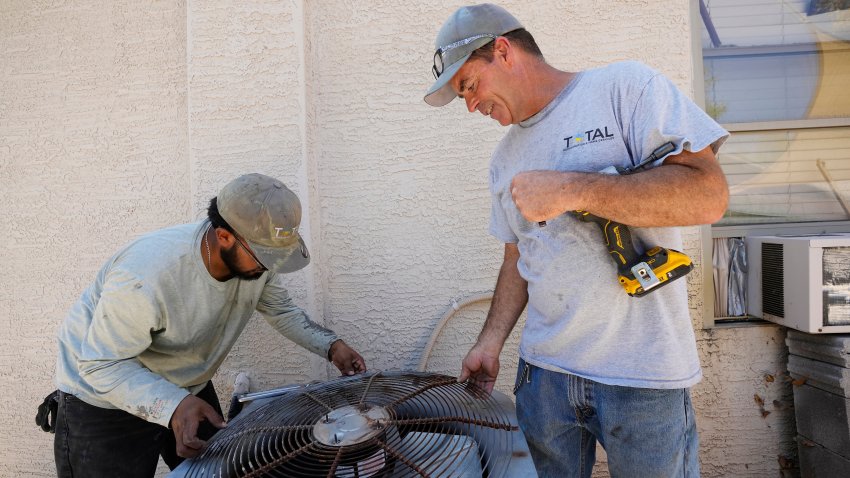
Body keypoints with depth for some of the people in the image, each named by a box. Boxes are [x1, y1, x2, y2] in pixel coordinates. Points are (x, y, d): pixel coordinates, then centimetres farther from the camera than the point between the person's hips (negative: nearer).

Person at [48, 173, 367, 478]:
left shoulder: (256, 256, -18)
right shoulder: (145, 277, -38)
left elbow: (281, 310, 0)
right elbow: (102, 365, -28)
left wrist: (330, 345, -13)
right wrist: (172, 407, -42)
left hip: (188, 387, 6)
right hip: (104, 398, -5)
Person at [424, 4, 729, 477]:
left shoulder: (624, 85, -6)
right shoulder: (505, 159, 13)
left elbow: (708, 194, -17)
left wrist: (572, 190, -21)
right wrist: (490, 344, 10)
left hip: (644, 371, -5)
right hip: (544, 369, 5)